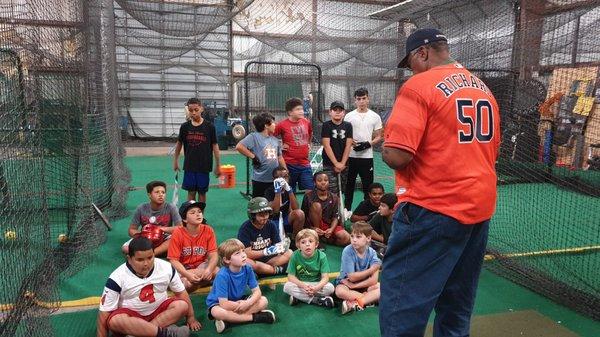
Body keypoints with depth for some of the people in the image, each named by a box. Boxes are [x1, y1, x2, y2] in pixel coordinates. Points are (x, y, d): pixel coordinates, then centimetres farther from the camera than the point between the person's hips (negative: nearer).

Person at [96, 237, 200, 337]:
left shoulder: (166, 268, -11)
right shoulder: (117, 278, -18)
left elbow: (181, 292, 3)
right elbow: (104, 312, -14)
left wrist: (190, 318, 5)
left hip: (159, 311, 3)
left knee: (182, 305, -24)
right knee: (115, 321, -35)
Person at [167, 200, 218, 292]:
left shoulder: (208, 230, -6)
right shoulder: (178, 234, -12)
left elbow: (213, 255, -10)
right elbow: (174, 260, -15)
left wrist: (208, 270, -31)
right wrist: (188, 275, -31)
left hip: (201, 266, 3)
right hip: (183, 269, -3)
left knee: (216, 271, -28)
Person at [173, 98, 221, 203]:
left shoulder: (209, 127, -6)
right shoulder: (185, 127, 0)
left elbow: (215, 146, -1)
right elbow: (179, 144, 13)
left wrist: (218, 165, -1)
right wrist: (175, 161, 16)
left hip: (204, 166, -1)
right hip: (189, 166, 1)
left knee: (202, 192, 8)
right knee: (191, 192, 7)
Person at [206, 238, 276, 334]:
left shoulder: (247, 269, -15)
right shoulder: (222, 275, -29)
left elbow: (257, 291, -10)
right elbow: (224, 304, -31)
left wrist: (248, 302, -30)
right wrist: (241, 305, -20)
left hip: (239, 301, 5)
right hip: (218, 303, -5)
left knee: (263, 301, -14)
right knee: (217, 312, -39)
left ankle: (229, 320, -21)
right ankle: (254, 317, -24)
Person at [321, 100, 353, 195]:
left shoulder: (348, 126, 6)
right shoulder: (326, 125, -2)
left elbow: (348, 146, 2)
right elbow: (327, 146, -8)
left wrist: (342, 163, -7)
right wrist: (336, 163, -12)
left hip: (344, 165, 4)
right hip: (329, 165, -3)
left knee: (342, 191, 8)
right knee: (332, 193, -9)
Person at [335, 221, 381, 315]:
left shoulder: (372, 253, -11)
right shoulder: (347, 251, -20)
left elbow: (374, 279, -16)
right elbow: (352, 277, -19)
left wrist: (353, 285, -21)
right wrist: (371, 270, -17)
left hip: (364, 285, 3)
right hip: (346, 283, -3)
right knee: (339, 291, -35)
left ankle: (355, 303, -26)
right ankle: (370, 299, -20)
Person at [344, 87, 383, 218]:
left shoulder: (375, 117, 5)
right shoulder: (349, 116, 5)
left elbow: (378, 137, 6)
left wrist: (368, 143, -13)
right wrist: (352, 142, -14)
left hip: (367, 156, -1)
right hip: (351, 156, 1)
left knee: (368, 185, 3)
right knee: (349, 184, 10)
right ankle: (347, 209, 21)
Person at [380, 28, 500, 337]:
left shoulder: (419, 85, -11)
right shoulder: (484, 89, 13)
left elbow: (395, 156, -20)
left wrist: (385, 146, 1)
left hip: (433, 208, -8)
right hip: (481, 206, 9)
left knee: (401, 302, -2)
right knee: (457, 306, 19)